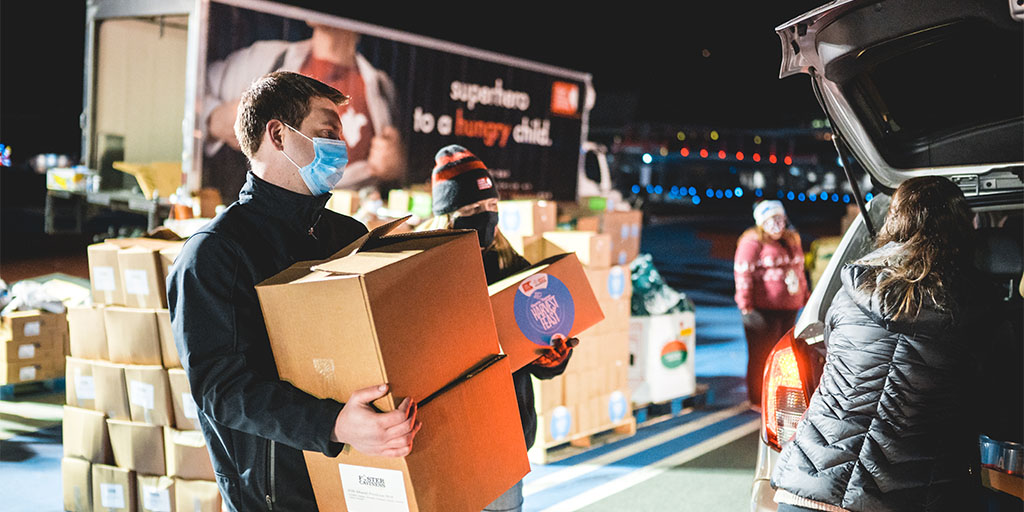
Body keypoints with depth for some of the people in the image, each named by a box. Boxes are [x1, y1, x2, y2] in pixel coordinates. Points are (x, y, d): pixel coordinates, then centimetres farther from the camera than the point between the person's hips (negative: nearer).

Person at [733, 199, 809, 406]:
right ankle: (757, 400, 9)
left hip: (789, 309, 7)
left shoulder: (792, 240, 18)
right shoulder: (752, 242, -6)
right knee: (761, 355, -1)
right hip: (763, 309, -7)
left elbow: (799, 271, 27)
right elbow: (743, 275, -11)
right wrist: (746, 307, -16)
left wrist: (806, 297, 25)